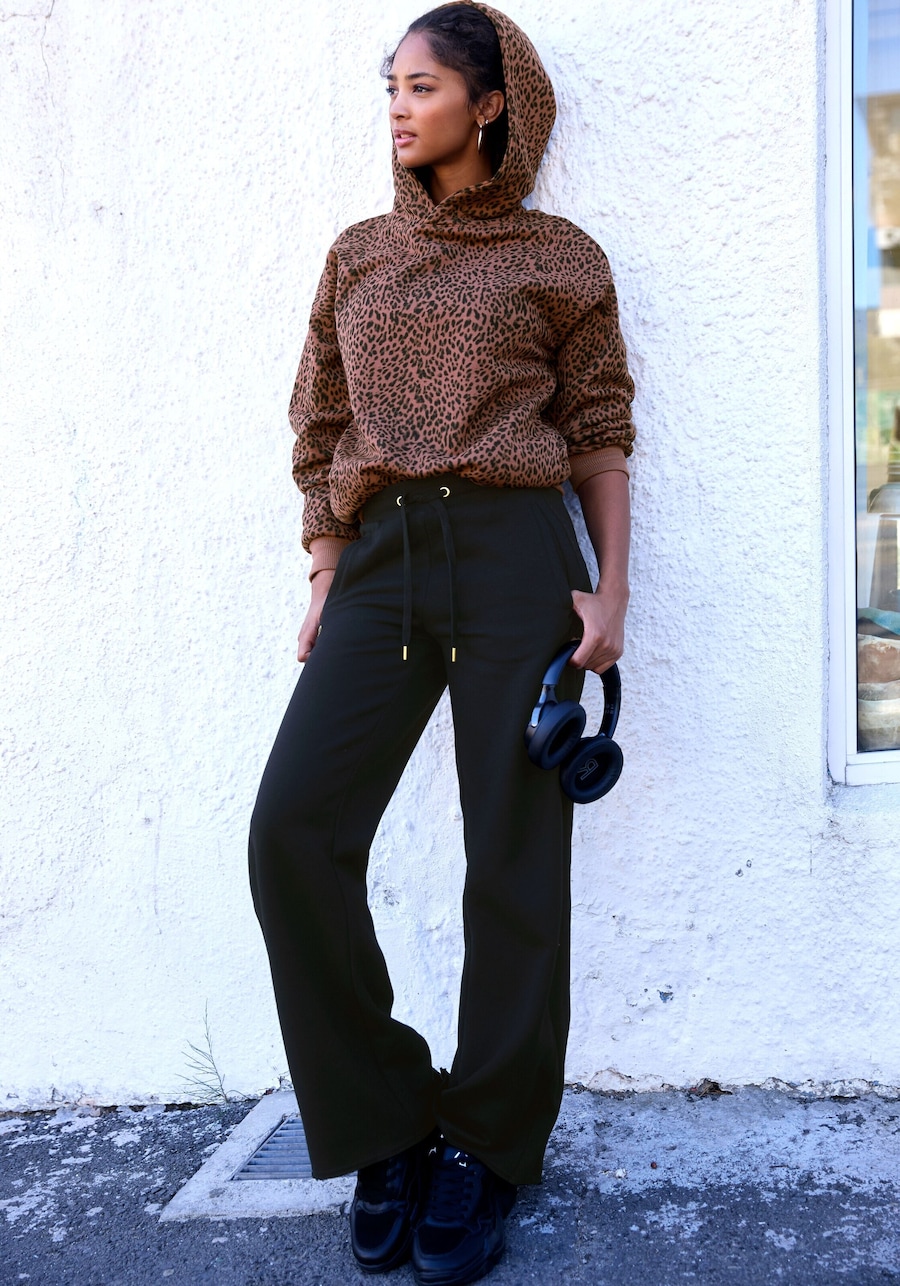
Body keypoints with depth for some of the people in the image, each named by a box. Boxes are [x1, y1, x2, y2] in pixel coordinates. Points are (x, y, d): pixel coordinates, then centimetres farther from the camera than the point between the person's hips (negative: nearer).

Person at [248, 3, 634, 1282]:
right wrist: (325, 586, 10)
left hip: (512, 554, -3)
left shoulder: (558, 259, 8)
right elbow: (322, 433, 17)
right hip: (380, 563, 3)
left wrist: (611, 590, -4)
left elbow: (602, 435, 7)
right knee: (292, 831, -11)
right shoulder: (358, 256, 17)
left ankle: (485, 1149, 15)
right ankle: (383, 1122, 6)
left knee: (513, 854, -2)